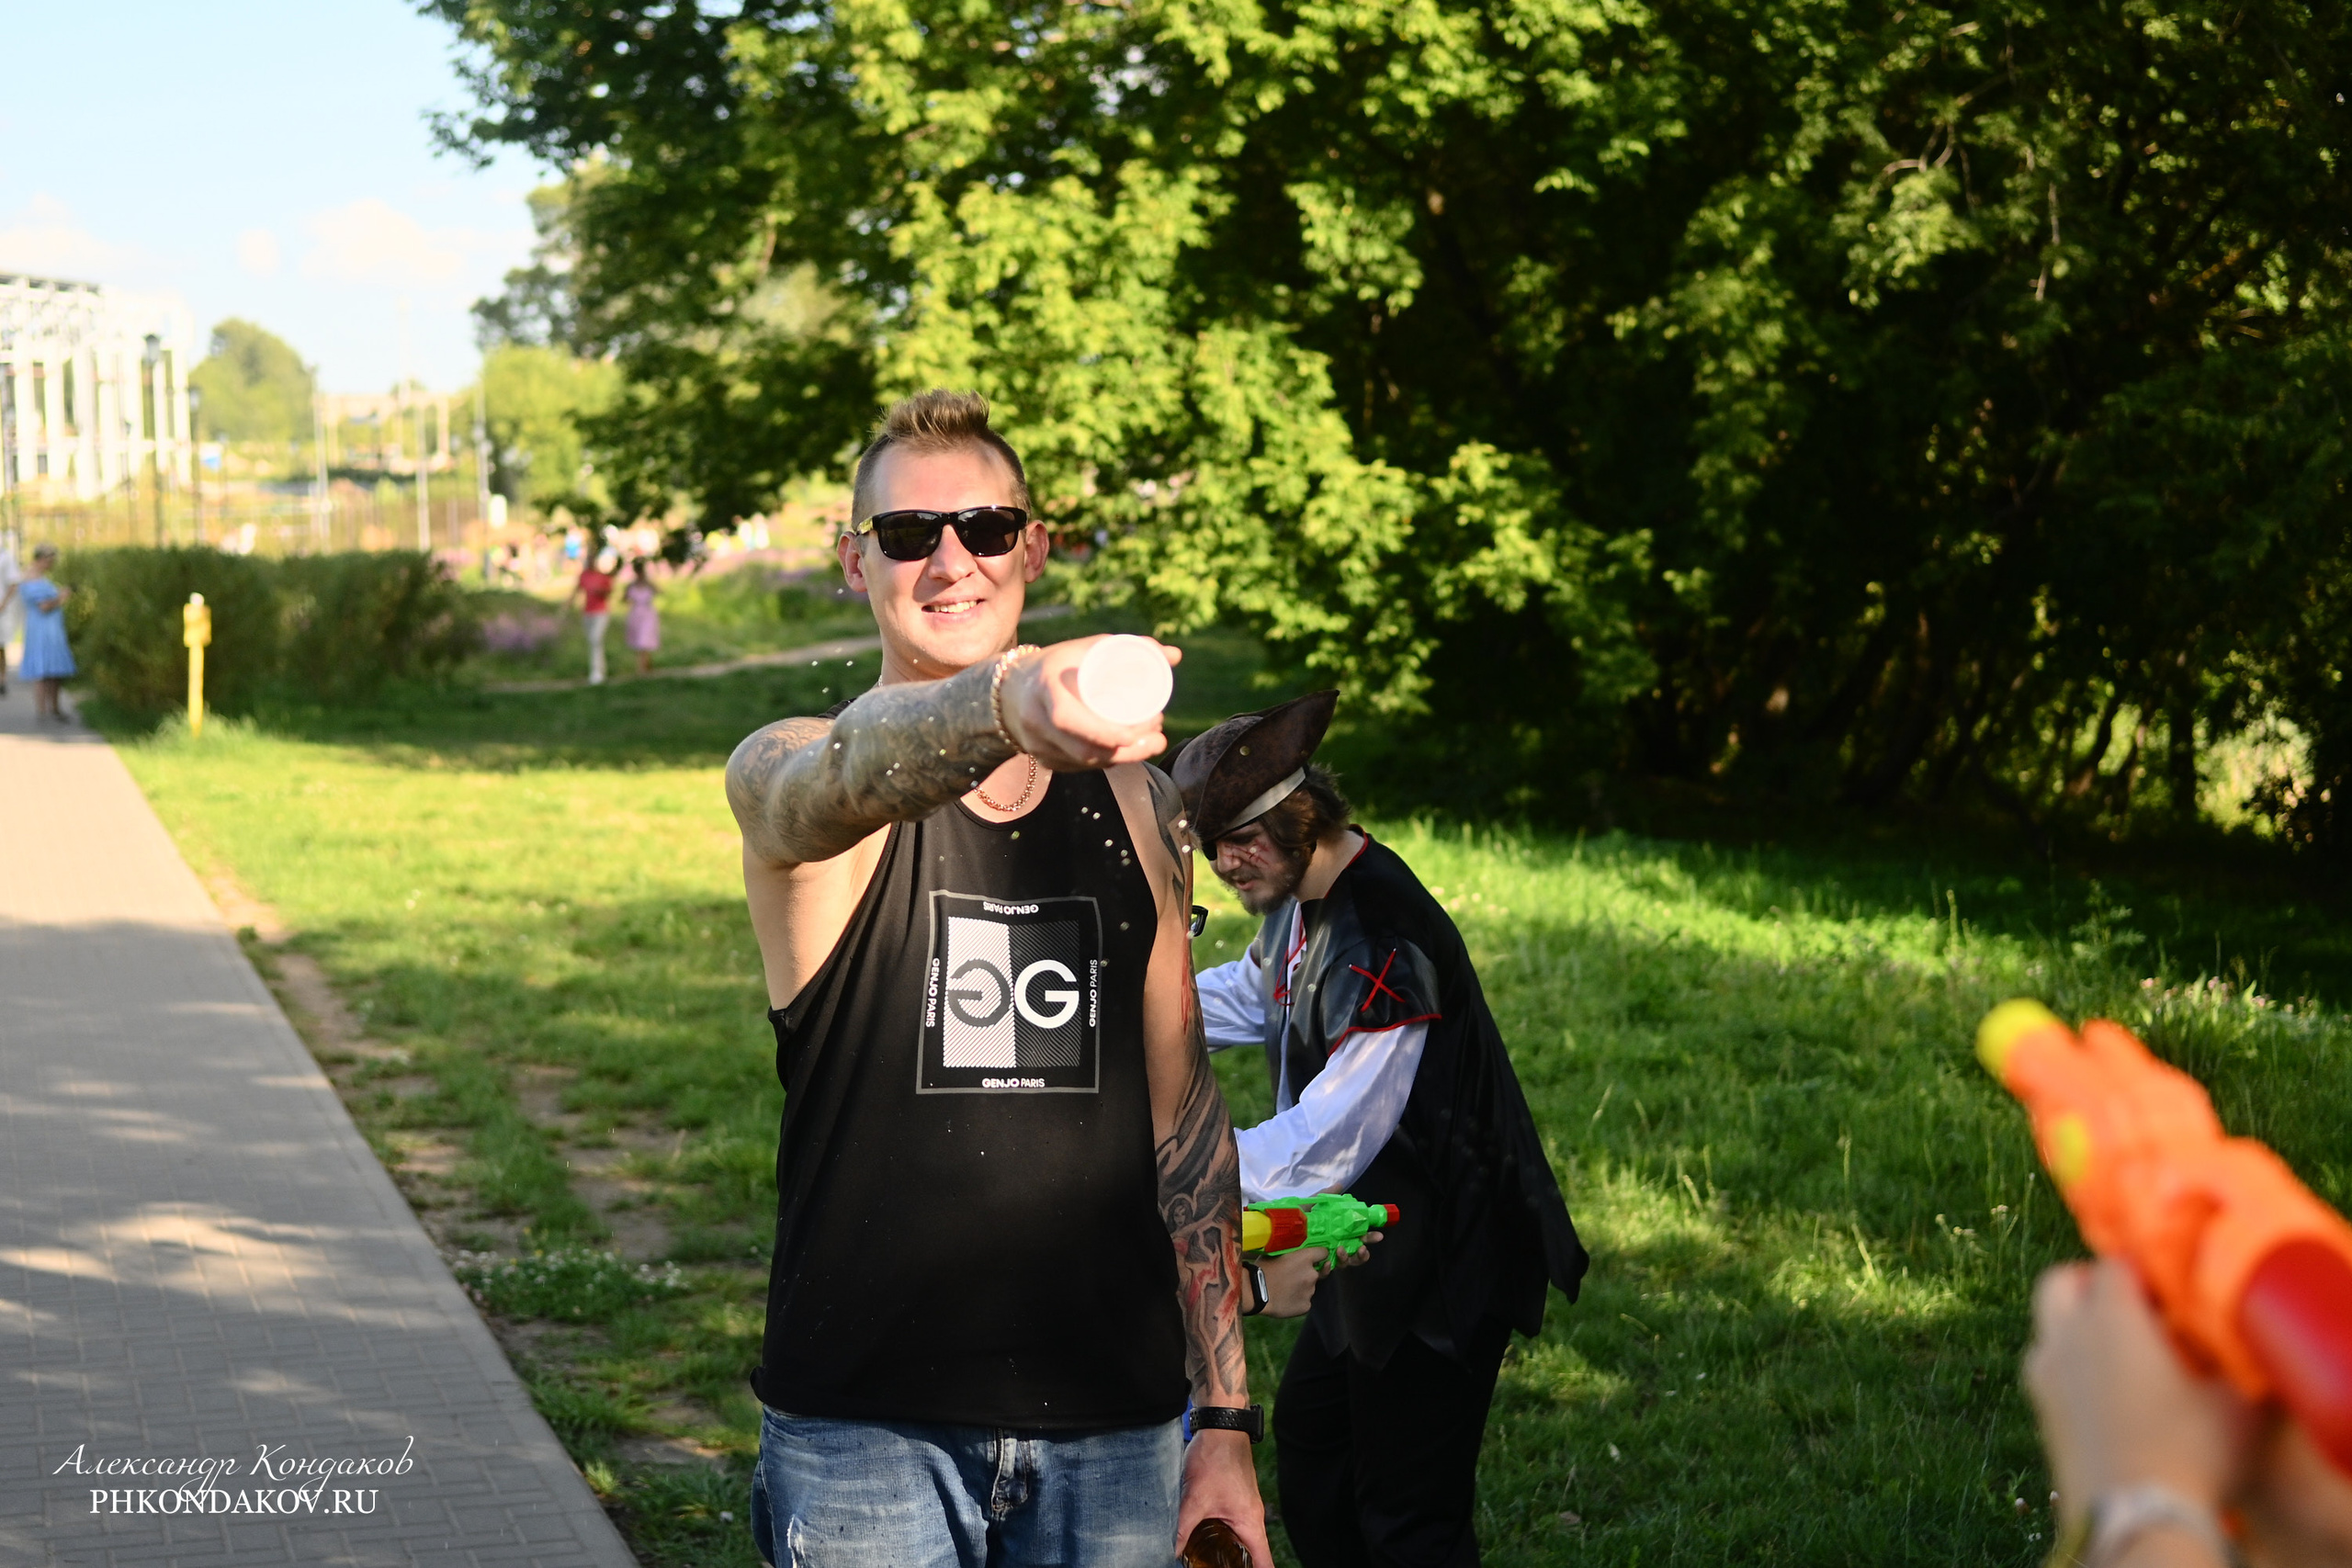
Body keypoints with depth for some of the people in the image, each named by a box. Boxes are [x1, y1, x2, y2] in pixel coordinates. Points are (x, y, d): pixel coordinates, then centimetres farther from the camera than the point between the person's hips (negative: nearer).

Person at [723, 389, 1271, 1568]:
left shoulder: (1134, 802, 9)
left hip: (1112, 1429, 3)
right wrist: (1004, 706, -52)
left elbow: (1183, 1113, 12)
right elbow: (850, 777, -30)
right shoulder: (790, 776, -4)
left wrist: (1225, 1419, 8)